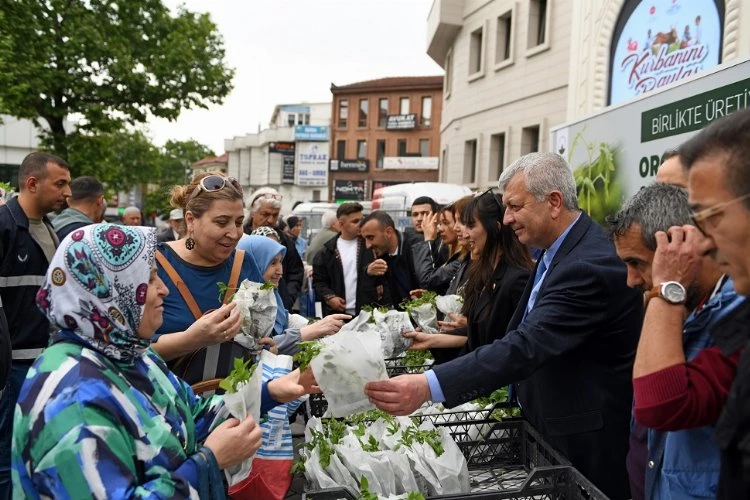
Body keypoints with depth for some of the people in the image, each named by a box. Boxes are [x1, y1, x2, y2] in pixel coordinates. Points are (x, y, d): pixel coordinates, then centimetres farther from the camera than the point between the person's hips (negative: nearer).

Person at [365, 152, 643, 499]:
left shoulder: (592, 264, -27)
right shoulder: (558, 248, 3)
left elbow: (528, 345, -37)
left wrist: (429, 386, -43)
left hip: (581, 439, -8)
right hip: (547, 424, 9)